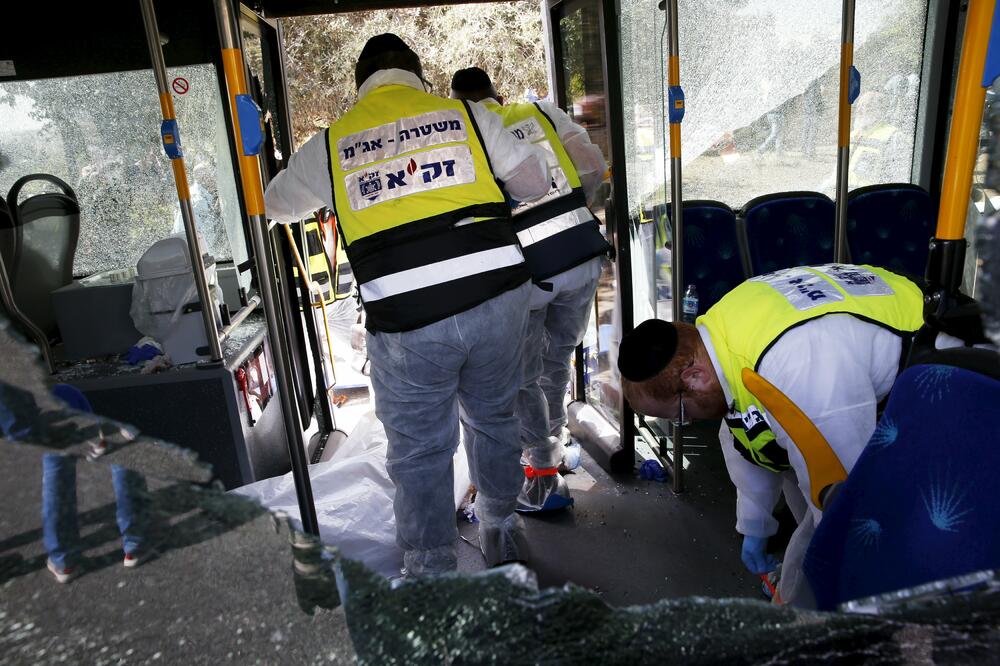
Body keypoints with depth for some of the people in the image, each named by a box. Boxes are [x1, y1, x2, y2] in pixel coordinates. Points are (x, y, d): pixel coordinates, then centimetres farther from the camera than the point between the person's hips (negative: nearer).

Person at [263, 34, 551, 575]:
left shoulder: (330, 143, 11)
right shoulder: (465, 114, 10)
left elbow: (276, 205, 27)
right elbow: (535, 181, 14)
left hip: (405, 318, -2)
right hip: (497, 293, 3)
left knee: (420, 453, 13)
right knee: (494, 418, 24)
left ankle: (431, 576, 27)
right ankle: (500, 537, 43)